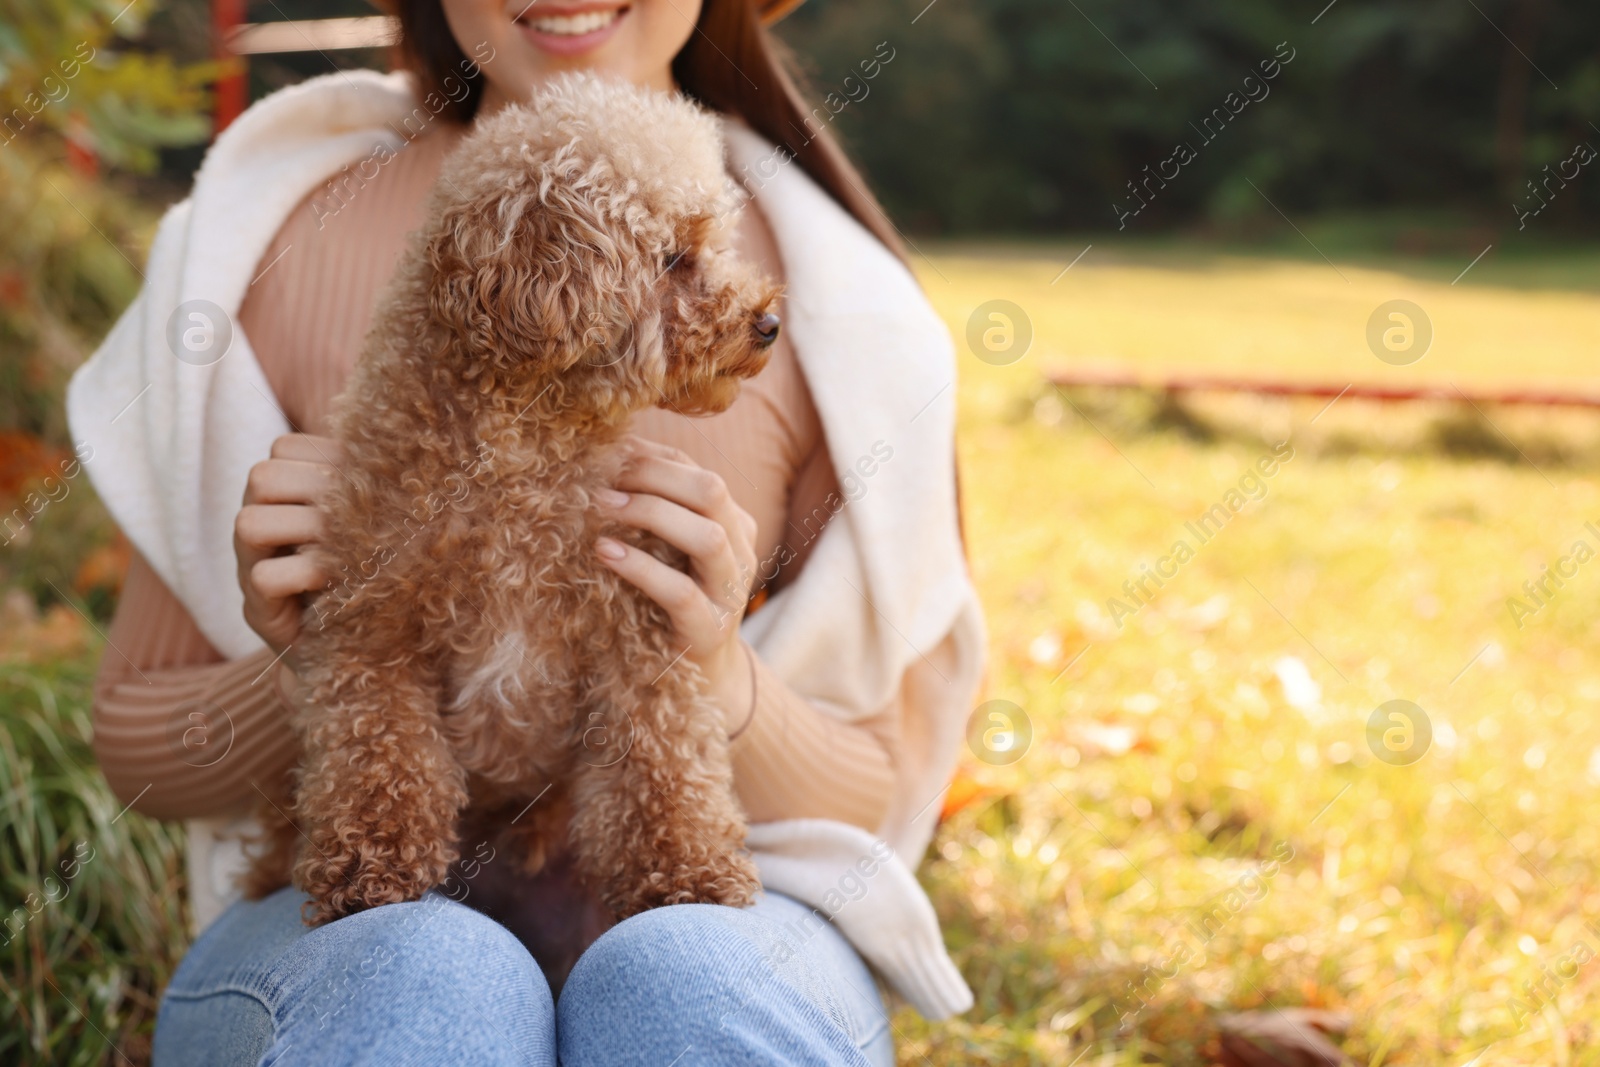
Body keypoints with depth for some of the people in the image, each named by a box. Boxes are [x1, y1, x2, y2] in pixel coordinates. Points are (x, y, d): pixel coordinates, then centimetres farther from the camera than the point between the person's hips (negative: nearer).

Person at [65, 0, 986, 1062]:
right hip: (354, 918, 0)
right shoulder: (285, 246, -1)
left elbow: (878, 794, 6)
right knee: (423, 980, -34)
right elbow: (134, 741, 8)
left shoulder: (839, 302, -1)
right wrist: (307, 679, -15)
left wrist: (721, 685, -16)